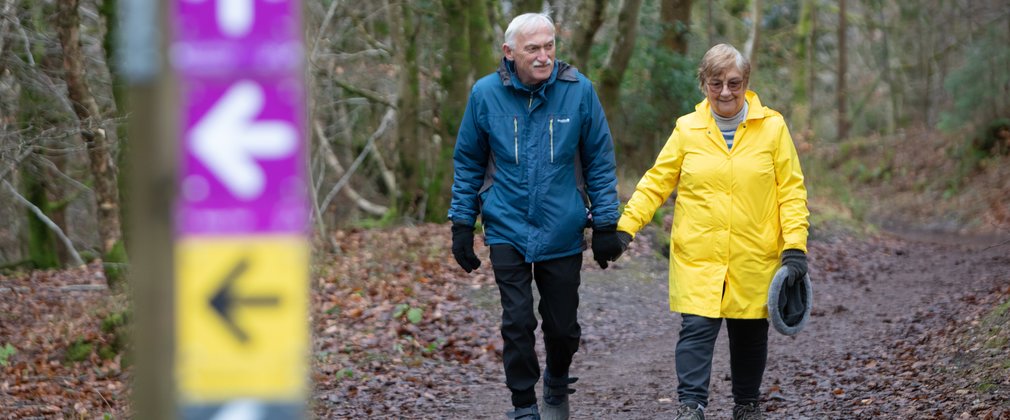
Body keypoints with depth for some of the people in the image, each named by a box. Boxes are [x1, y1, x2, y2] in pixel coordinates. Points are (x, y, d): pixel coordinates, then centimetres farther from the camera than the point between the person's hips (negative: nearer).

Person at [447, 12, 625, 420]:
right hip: (507, 230, 0)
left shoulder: (579, 90, -6)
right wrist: (462, 225, 4)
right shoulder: (485, 93, -4)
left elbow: (600, 161, 1)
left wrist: (606, 225, 0)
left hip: (562, 231, 0)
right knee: (517, 323, -4)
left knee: (563, 326, 10)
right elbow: (467, 163, 6)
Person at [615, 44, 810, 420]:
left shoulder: (772, 127, 1)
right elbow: (657, 181, 5)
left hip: (753, 258, 0)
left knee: (749, 332, 11)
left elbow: (791, 191, 1)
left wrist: (795, 247, -7)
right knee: (697, 327, -11)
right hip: (697, 258, 0)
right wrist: (625, 227, -6)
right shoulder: (687, 129, 2)